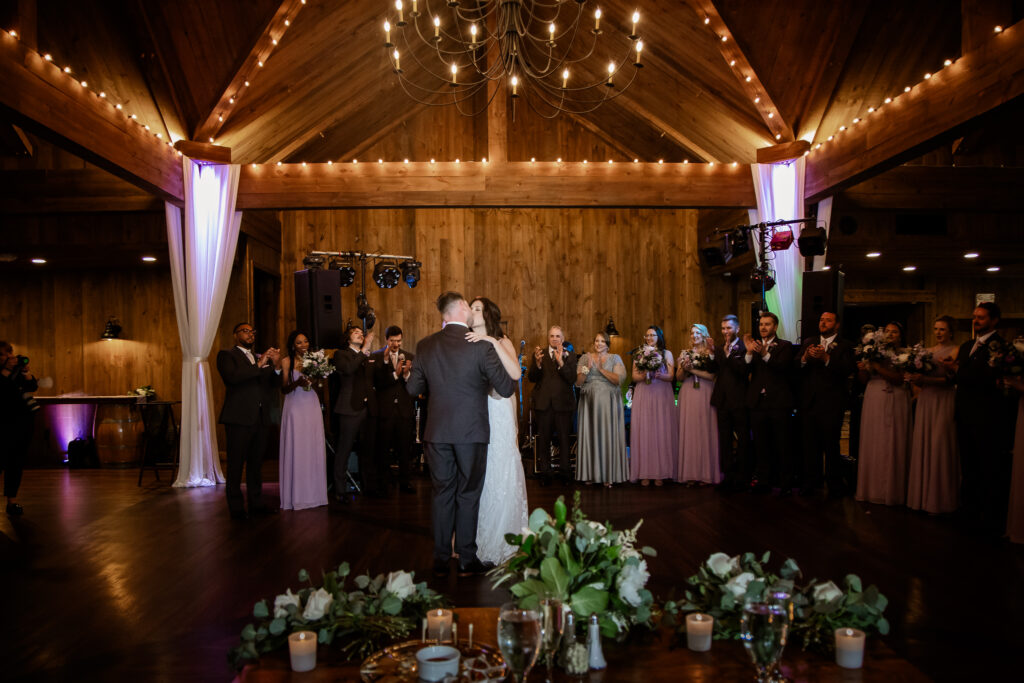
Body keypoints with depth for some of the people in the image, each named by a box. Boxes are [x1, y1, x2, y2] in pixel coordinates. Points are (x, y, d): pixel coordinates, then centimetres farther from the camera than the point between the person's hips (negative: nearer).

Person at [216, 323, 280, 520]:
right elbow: (232, 377, -17)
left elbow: (272, 385, 12)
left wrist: (276, 366, -6)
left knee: (256, 463, 11)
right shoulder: (226, 354, 2)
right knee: (236, 464, -2)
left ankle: (256, 504, 17)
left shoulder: (260, 358, 20)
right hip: (239, 417, -6)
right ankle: (236, 507, 4)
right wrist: (258, 365, -18)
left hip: (260, 418, 6)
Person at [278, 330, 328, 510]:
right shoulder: (287, 361, 0)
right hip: (295, 408, -4)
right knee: (296, 449, -4)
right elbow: (284, 389, -2)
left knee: (314, 449, 4)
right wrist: (297, 383, -20)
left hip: (312, 407, 4)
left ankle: (315, 493, 11)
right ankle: (296, 496, 1)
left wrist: (314, 382, -6)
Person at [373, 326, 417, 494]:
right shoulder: (375, 357, 0)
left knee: (405, 448, 7)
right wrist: (395, 374, -21)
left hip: (405, 410, 2)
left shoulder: (411, 357, 8)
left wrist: (406, 374, -18)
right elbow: (377, 383, -10)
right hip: (385, 409, -2)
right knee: (383, 448, 5)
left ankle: (405, 482, 18)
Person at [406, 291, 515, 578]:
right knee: (468, 495, 8)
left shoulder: (425, 346, 2)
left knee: (442, 494, 12)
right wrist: (481, 380, 11)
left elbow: (413, 388, 8)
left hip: (437, 432, 3)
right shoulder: (481, 345, -11)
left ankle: (441, 560, 18)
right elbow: (506, 388, -10)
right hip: (471, 431, -3)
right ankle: (467, 560, 15)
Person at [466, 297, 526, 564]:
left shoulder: (501, 342, 3)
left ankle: (499, 545, 10)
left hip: (498, 417, -3)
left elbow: (515, 374, -18)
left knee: (500, 478, -1)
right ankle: (475, 542, 16)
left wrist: (493, 342, -20)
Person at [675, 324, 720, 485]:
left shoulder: (710, 353, 5)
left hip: (705, 396, -2)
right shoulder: (685, 353, 13)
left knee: (705, 431, -4)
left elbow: (711, 375, -7)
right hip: (688, 396, 2)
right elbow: (678, 377, 9)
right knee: (688, 431, -2)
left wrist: (692, 369, -13)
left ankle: (706, 473, 1)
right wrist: (683, 368, -10)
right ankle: (690, 473, 1)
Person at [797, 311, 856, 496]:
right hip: (808, 403, 4)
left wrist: (827, 358, -24)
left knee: (831, 445, 0)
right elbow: (795, 369, 5)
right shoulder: (808, 343, 15)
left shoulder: (845, 346, 3)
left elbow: (849, 369, -14)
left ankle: (835, 484, 10)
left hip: (831, 404, -4)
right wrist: (804, 358, -15)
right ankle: (810, 482, 15)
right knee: (809, 444, 6)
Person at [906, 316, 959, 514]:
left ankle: (939, 499, 3)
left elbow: (950, 379, -13)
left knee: (939, 446, -5)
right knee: (921, 445, 4)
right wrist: (913, 377, -5)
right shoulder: (926, 351, 16)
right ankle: (922, 495, 11)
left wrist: (925, 379, -25)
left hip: (943, 401, -6)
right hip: (925, 401, 6)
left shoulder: (955, 351, -2)